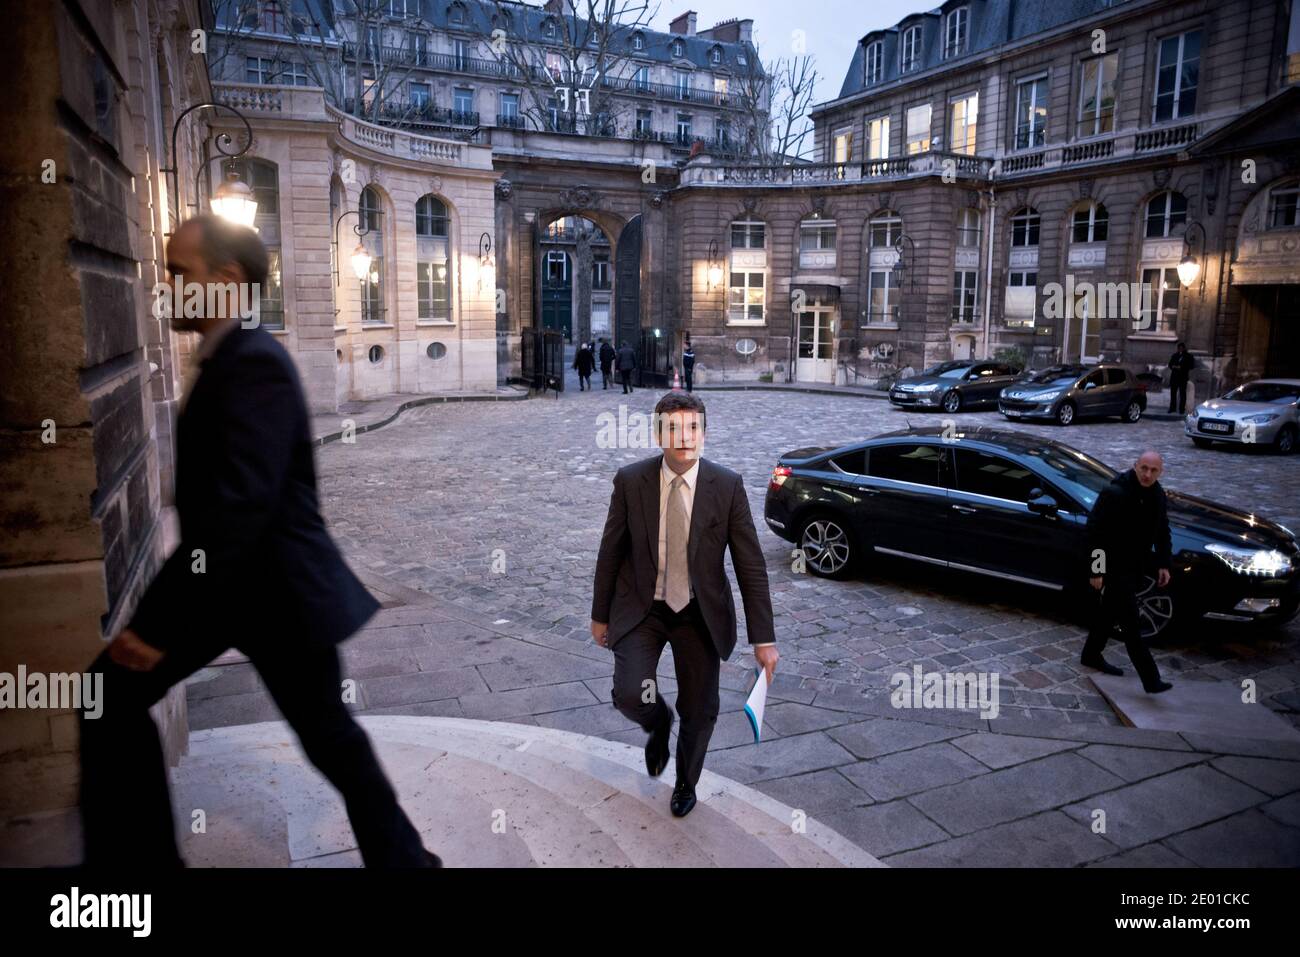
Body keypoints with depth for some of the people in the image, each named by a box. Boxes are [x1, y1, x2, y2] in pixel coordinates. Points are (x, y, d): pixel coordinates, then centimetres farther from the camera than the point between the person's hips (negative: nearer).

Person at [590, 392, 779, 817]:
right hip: (641, 609, 0)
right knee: (630, 695, -18)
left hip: (701, 613, 0)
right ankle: (659, 724, 22)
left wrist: (763, 639, -10)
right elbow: (610, 552, 0)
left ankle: (686, 782, 43)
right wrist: (600, 614, 7)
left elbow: (750, 566, -9)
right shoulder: (630, 481, -11)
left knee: (699, 711, 10)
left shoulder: (728, 486, -12)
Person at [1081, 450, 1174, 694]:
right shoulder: (1114, 493, -20)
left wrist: (1163, 564, 12)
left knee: (1110, 612, 20)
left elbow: (1162, 532, 17)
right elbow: (1095, 532, -19)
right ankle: (1151, 680, -7)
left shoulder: (1157, 495, 4)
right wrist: (1096, 571, -19)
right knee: (1131, 624, -8)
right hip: (1115, 567, -8)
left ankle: (1091, 655, 36)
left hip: (1136, 567, 8)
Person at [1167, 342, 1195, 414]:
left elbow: (1191, 366, -4)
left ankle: (1181, 409, -2)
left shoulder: (1189, 356, 3)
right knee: (1173, 392, 3)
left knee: (1182, 393, -3)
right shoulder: (1175, 356, 14)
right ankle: (1172, 408, 8)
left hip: (1183, 377, -4)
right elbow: (1170, 364, 15)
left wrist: (1181, 367, -14)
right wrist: (1174, 367, -8)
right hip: (1174, 376, 4)